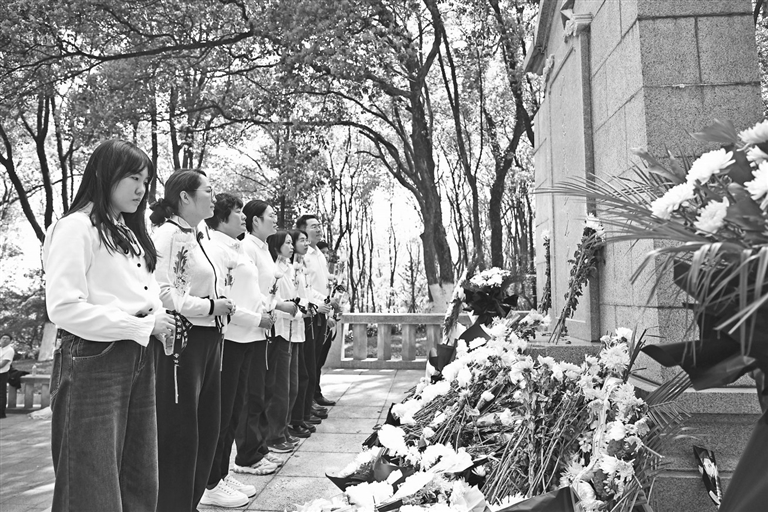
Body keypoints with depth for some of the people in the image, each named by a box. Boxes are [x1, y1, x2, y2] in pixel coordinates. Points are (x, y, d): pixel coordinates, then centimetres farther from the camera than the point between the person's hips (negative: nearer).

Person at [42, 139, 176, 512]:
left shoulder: (128, 233, 17)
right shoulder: (75, 227, -9)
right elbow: (64, 308, -19)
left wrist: (159, 320, -1)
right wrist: (143, 325, -16)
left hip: (138, 359, 8)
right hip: (93, 363, -8)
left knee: (139, 481, 15)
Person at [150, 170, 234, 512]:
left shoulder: (200, 235, 16)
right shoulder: (168, 233, -12)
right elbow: (163, 292, -22)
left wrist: (223, 303, 6)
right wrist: (211, 307, -17)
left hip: (208, 339, 9)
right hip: (181, 339, -9)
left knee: (207, 427, 16)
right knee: (180, 433, 2)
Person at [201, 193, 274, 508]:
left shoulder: (236, 248, 17)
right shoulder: (216, 248, -12)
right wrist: (257, 319, -14)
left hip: (245, 339, 9)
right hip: (228, 339, -9)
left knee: (233, 411, 16)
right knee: (221, 413, 0)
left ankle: (222, 474, 28)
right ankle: (211, 486, 11)